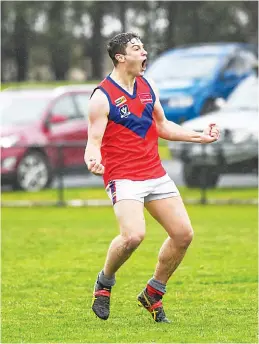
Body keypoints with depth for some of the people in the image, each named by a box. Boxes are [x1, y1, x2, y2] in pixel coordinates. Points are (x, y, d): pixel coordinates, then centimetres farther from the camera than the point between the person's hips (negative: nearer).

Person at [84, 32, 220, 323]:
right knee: (133, 235, -27)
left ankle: (153, 294, 19)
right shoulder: (102, 97, -10)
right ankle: (104, 283, 2)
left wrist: (200, 137, 19)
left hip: (155, 173, 7)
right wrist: (93, 161, -34)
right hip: (123, 176, -7)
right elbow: (94, 141, -12)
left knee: (183, 234, 2)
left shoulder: (148, 87, 10)